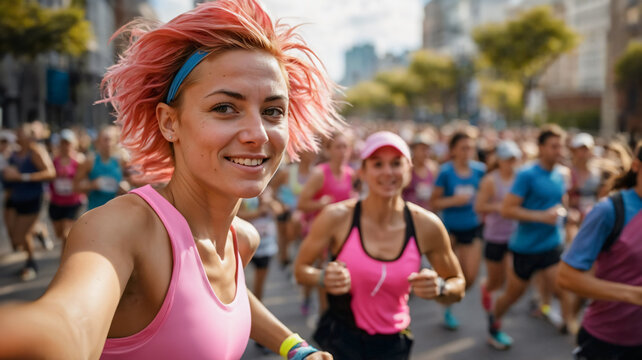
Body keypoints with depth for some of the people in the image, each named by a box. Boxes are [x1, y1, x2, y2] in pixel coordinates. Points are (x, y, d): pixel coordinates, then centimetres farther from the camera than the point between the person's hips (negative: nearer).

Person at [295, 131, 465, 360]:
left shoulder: (426, 226, -9)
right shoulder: (336, 218, -15)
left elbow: (458, 286, 3)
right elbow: (300, 268, -3)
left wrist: (440, 288, -19)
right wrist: (323, 278, -25)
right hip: (341, 339, -2)